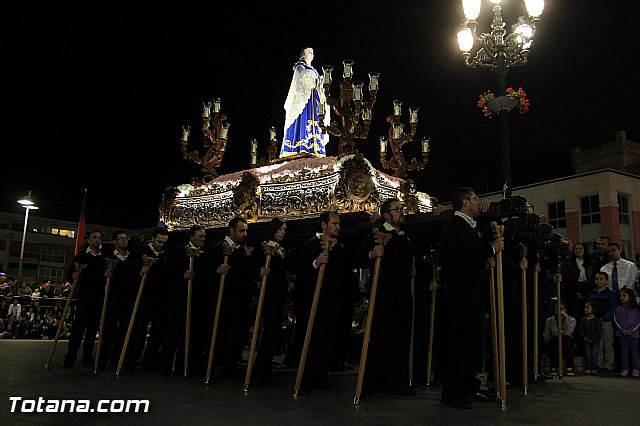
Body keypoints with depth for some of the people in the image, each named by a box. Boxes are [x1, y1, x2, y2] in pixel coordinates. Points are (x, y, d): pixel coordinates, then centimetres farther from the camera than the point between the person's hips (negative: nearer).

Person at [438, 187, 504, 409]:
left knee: (471, 340, 14)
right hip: (459, 290, -10)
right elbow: (461, 255, -24)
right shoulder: (455, 225, -10)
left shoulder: (470, 226, 22)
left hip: (473, 291, 10)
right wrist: (492, 248, -13)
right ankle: (451, 392, -3)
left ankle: (470, 387, 23)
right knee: (458, 340, -9)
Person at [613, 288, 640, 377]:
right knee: (624, 351, 3)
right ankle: (624, 369, 6)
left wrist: (631, 330, -12)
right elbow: (616, 320, 1)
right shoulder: (618, 309, 6)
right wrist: (622, 330, -12)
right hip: (622, 334, 1)